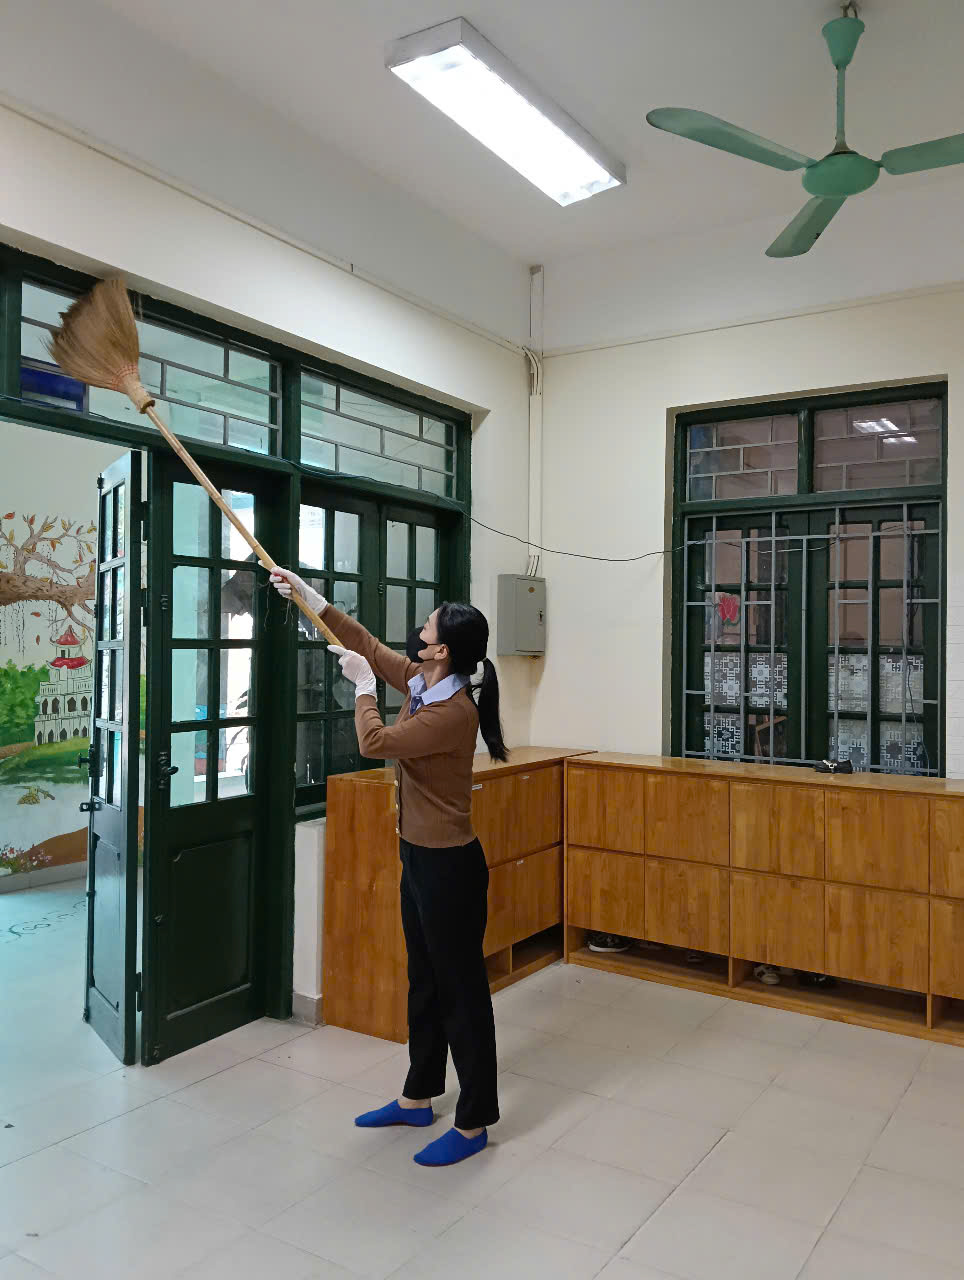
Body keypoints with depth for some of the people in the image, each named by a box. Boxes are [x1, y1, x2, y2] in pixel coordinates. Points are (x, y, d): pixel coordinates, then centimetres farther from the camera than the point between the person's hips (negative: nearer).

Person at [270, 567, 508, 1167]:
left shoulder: (454, 712, -25)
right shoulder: (420, 682, 1)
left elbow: (375, 742, -24)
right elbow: (368, 644, 14)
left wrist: (363, 685, -8)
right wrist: (310, 596, 16)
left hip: (449, 865, -10)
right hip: (419, 856, 10)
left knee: (461, 989, 4)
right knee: (425, 982, 21)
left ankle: (474, 1123, 19)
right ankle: (418, 1098, 38)